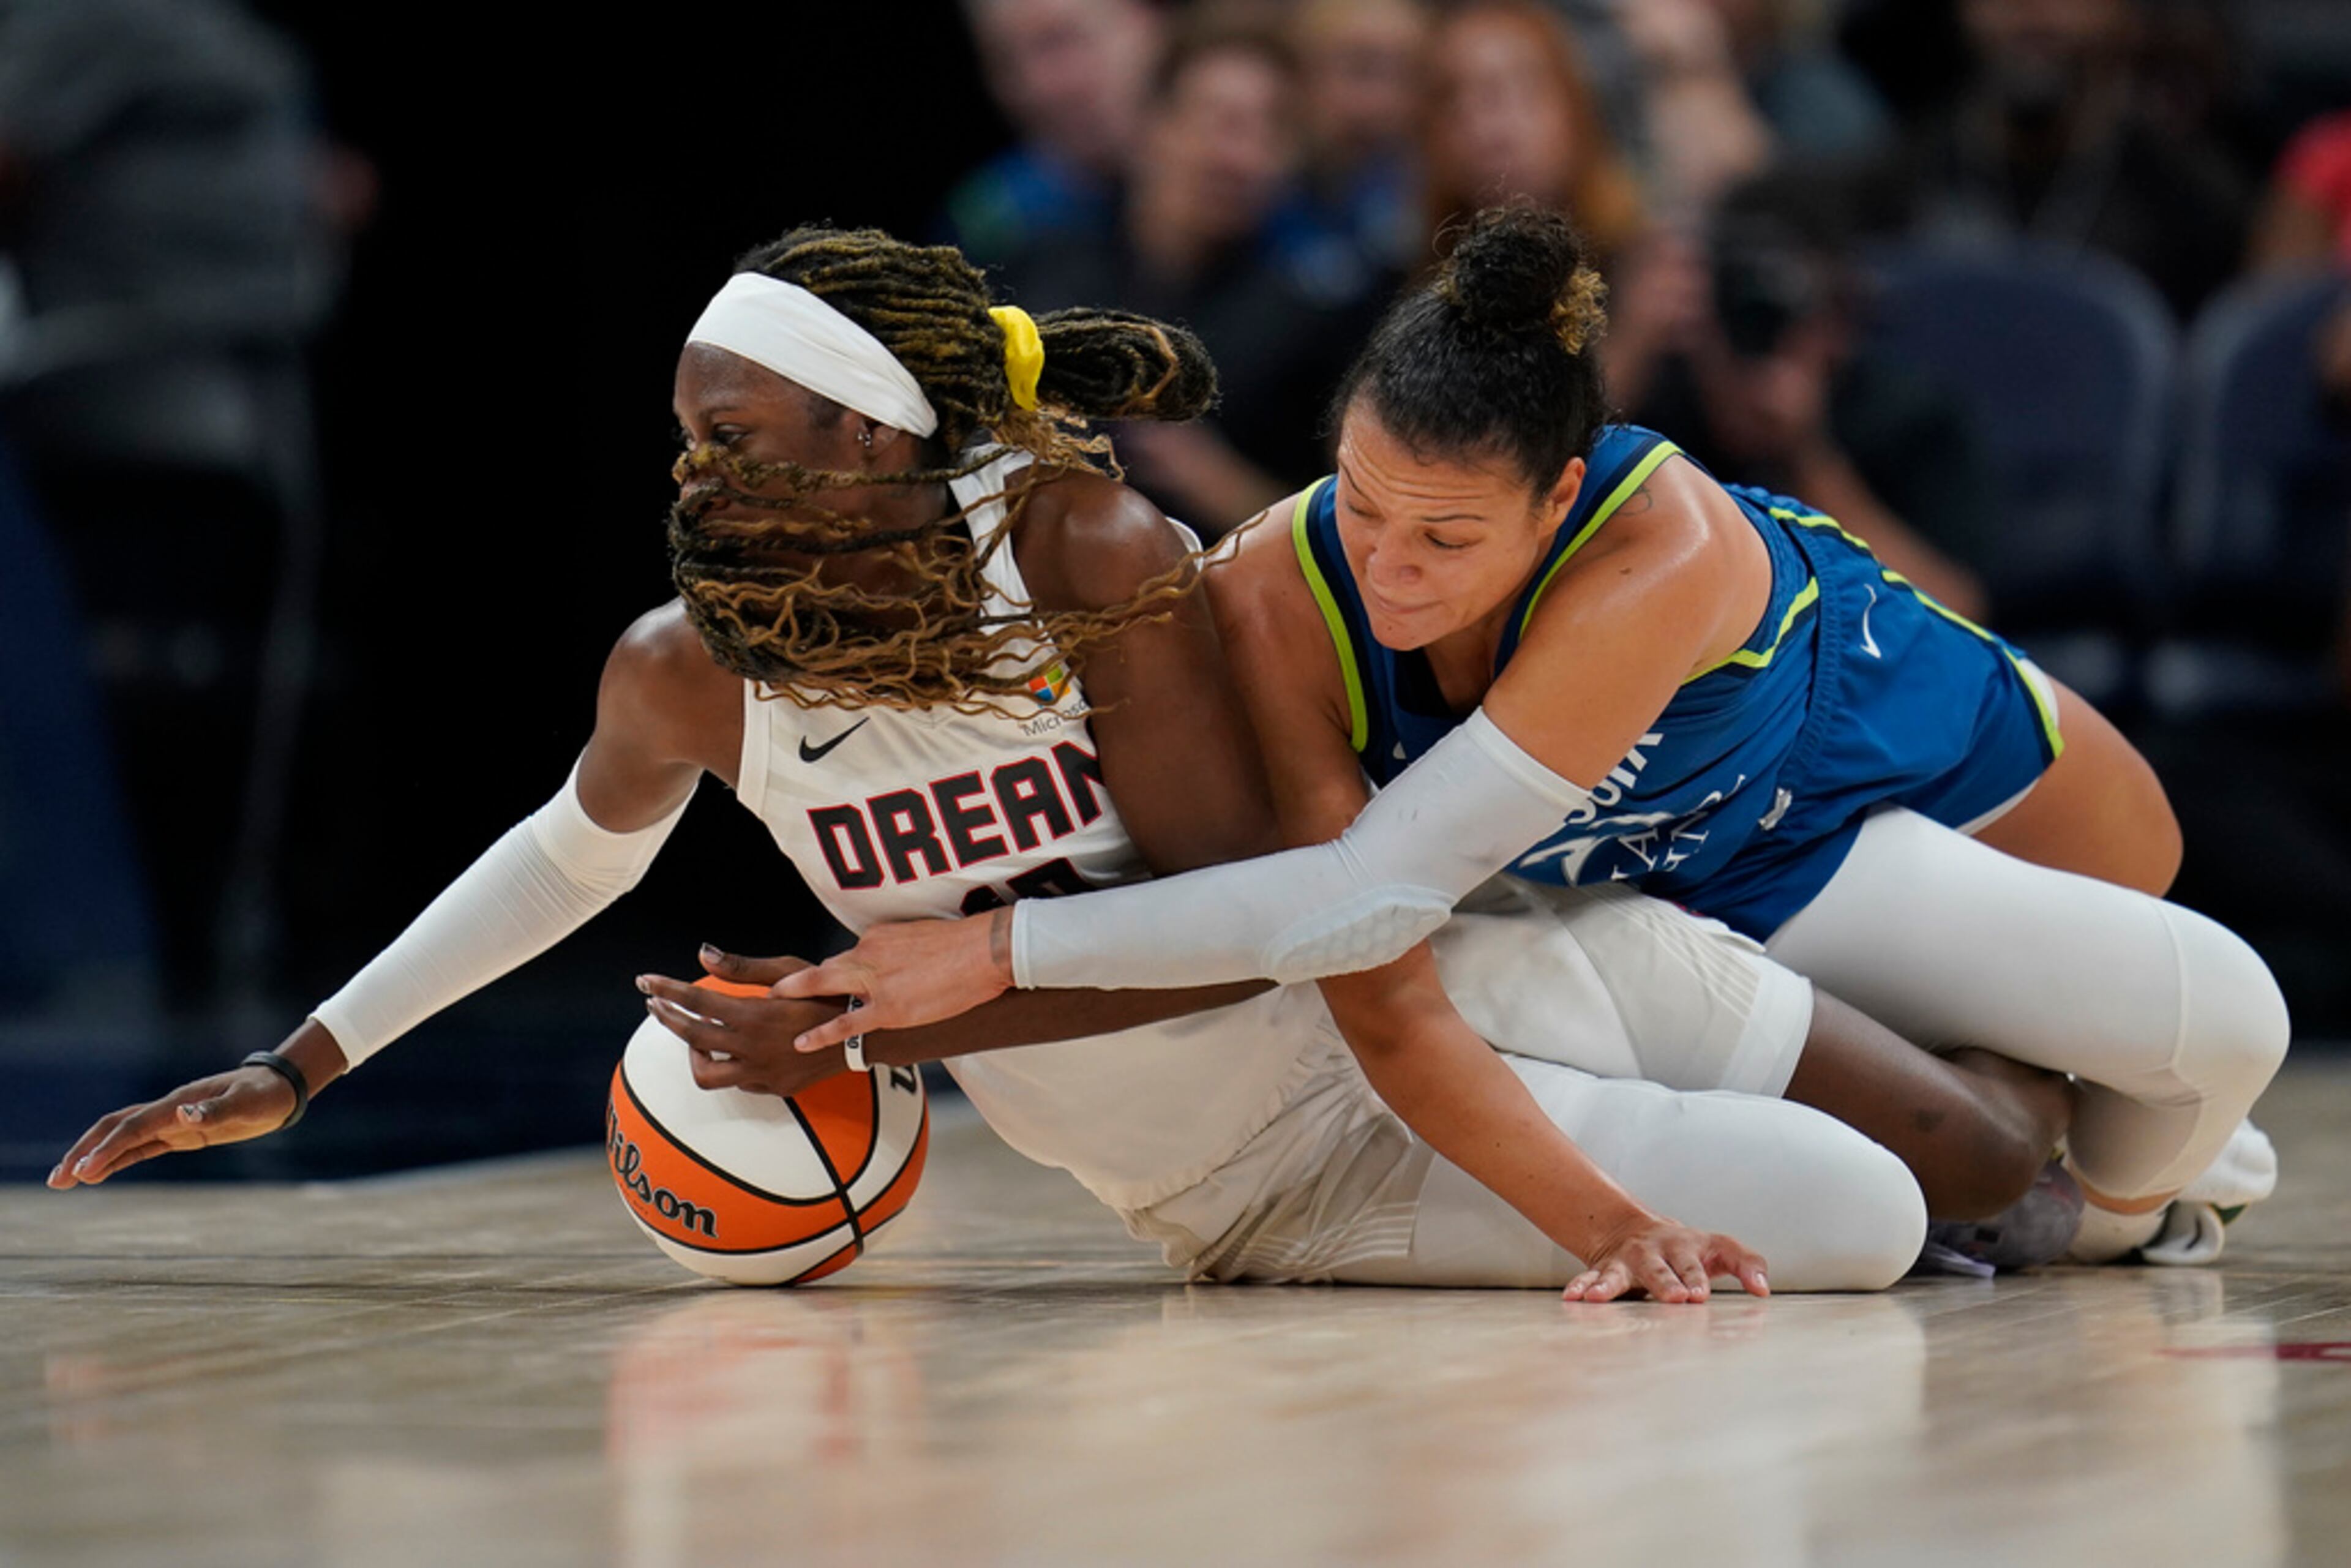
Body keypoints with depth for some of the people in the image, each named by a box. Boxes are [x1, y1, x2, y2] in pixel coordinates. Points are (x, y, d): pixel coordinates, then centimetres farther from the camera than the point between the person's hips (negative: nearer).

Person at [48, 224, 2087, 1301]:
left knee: (1981, 1153, -3)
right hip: (1265, 1196, 1)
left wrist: (882, 1024, -28)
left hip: (1448, 975, -1)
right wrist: (300, 1065, 9)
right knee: (1855, 1235, -16)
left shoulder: (1087, 555, -23)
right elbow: (584, 847, 10)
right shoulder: (687, 681, -13)